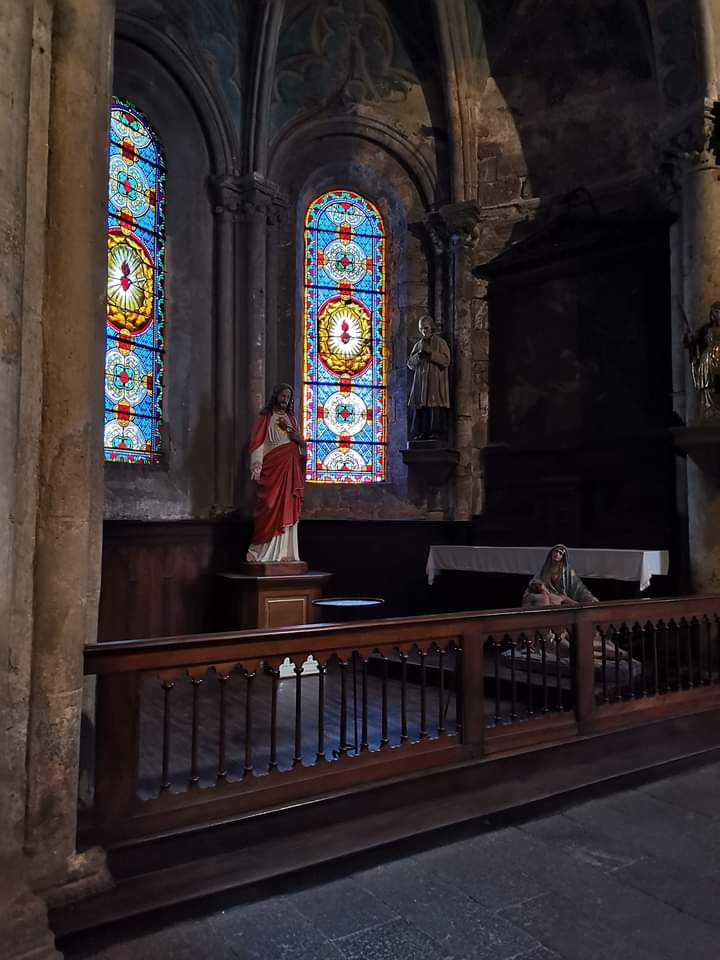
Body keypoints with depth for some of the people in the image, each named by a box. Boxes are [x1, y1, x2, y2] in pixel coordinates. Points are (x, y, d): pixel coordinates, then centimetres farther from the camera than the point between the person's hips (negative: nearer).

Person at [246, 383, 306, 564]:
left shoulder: (291, 418, 18)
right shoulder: (265, 417, 4)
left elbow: (302, 444, 17)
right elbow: (257, 442, -6)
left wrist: (294, 434, -5)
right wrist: (257, 467, -18)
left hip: (290, 469, 5)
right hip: (272, 468, -5)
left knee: (288, 511, 2)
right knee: (271, 508, -9)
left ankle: (285, 552, 5)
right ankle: (265, 553, -6)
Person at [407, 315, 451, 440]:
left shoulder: (440, 342, 3)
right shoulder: (418, 344, 17)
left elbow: (446, 361, -8)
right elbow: (410, 364, 14)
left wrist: (429, 351, -11)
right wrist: (419, 353, -3)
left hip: (435, 384, -4)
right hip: (420, 384, 4)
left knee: (435, 410, -11)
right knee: (420, 409, -2)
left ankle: (436, 433, -10)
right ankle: (421, 433, 0)